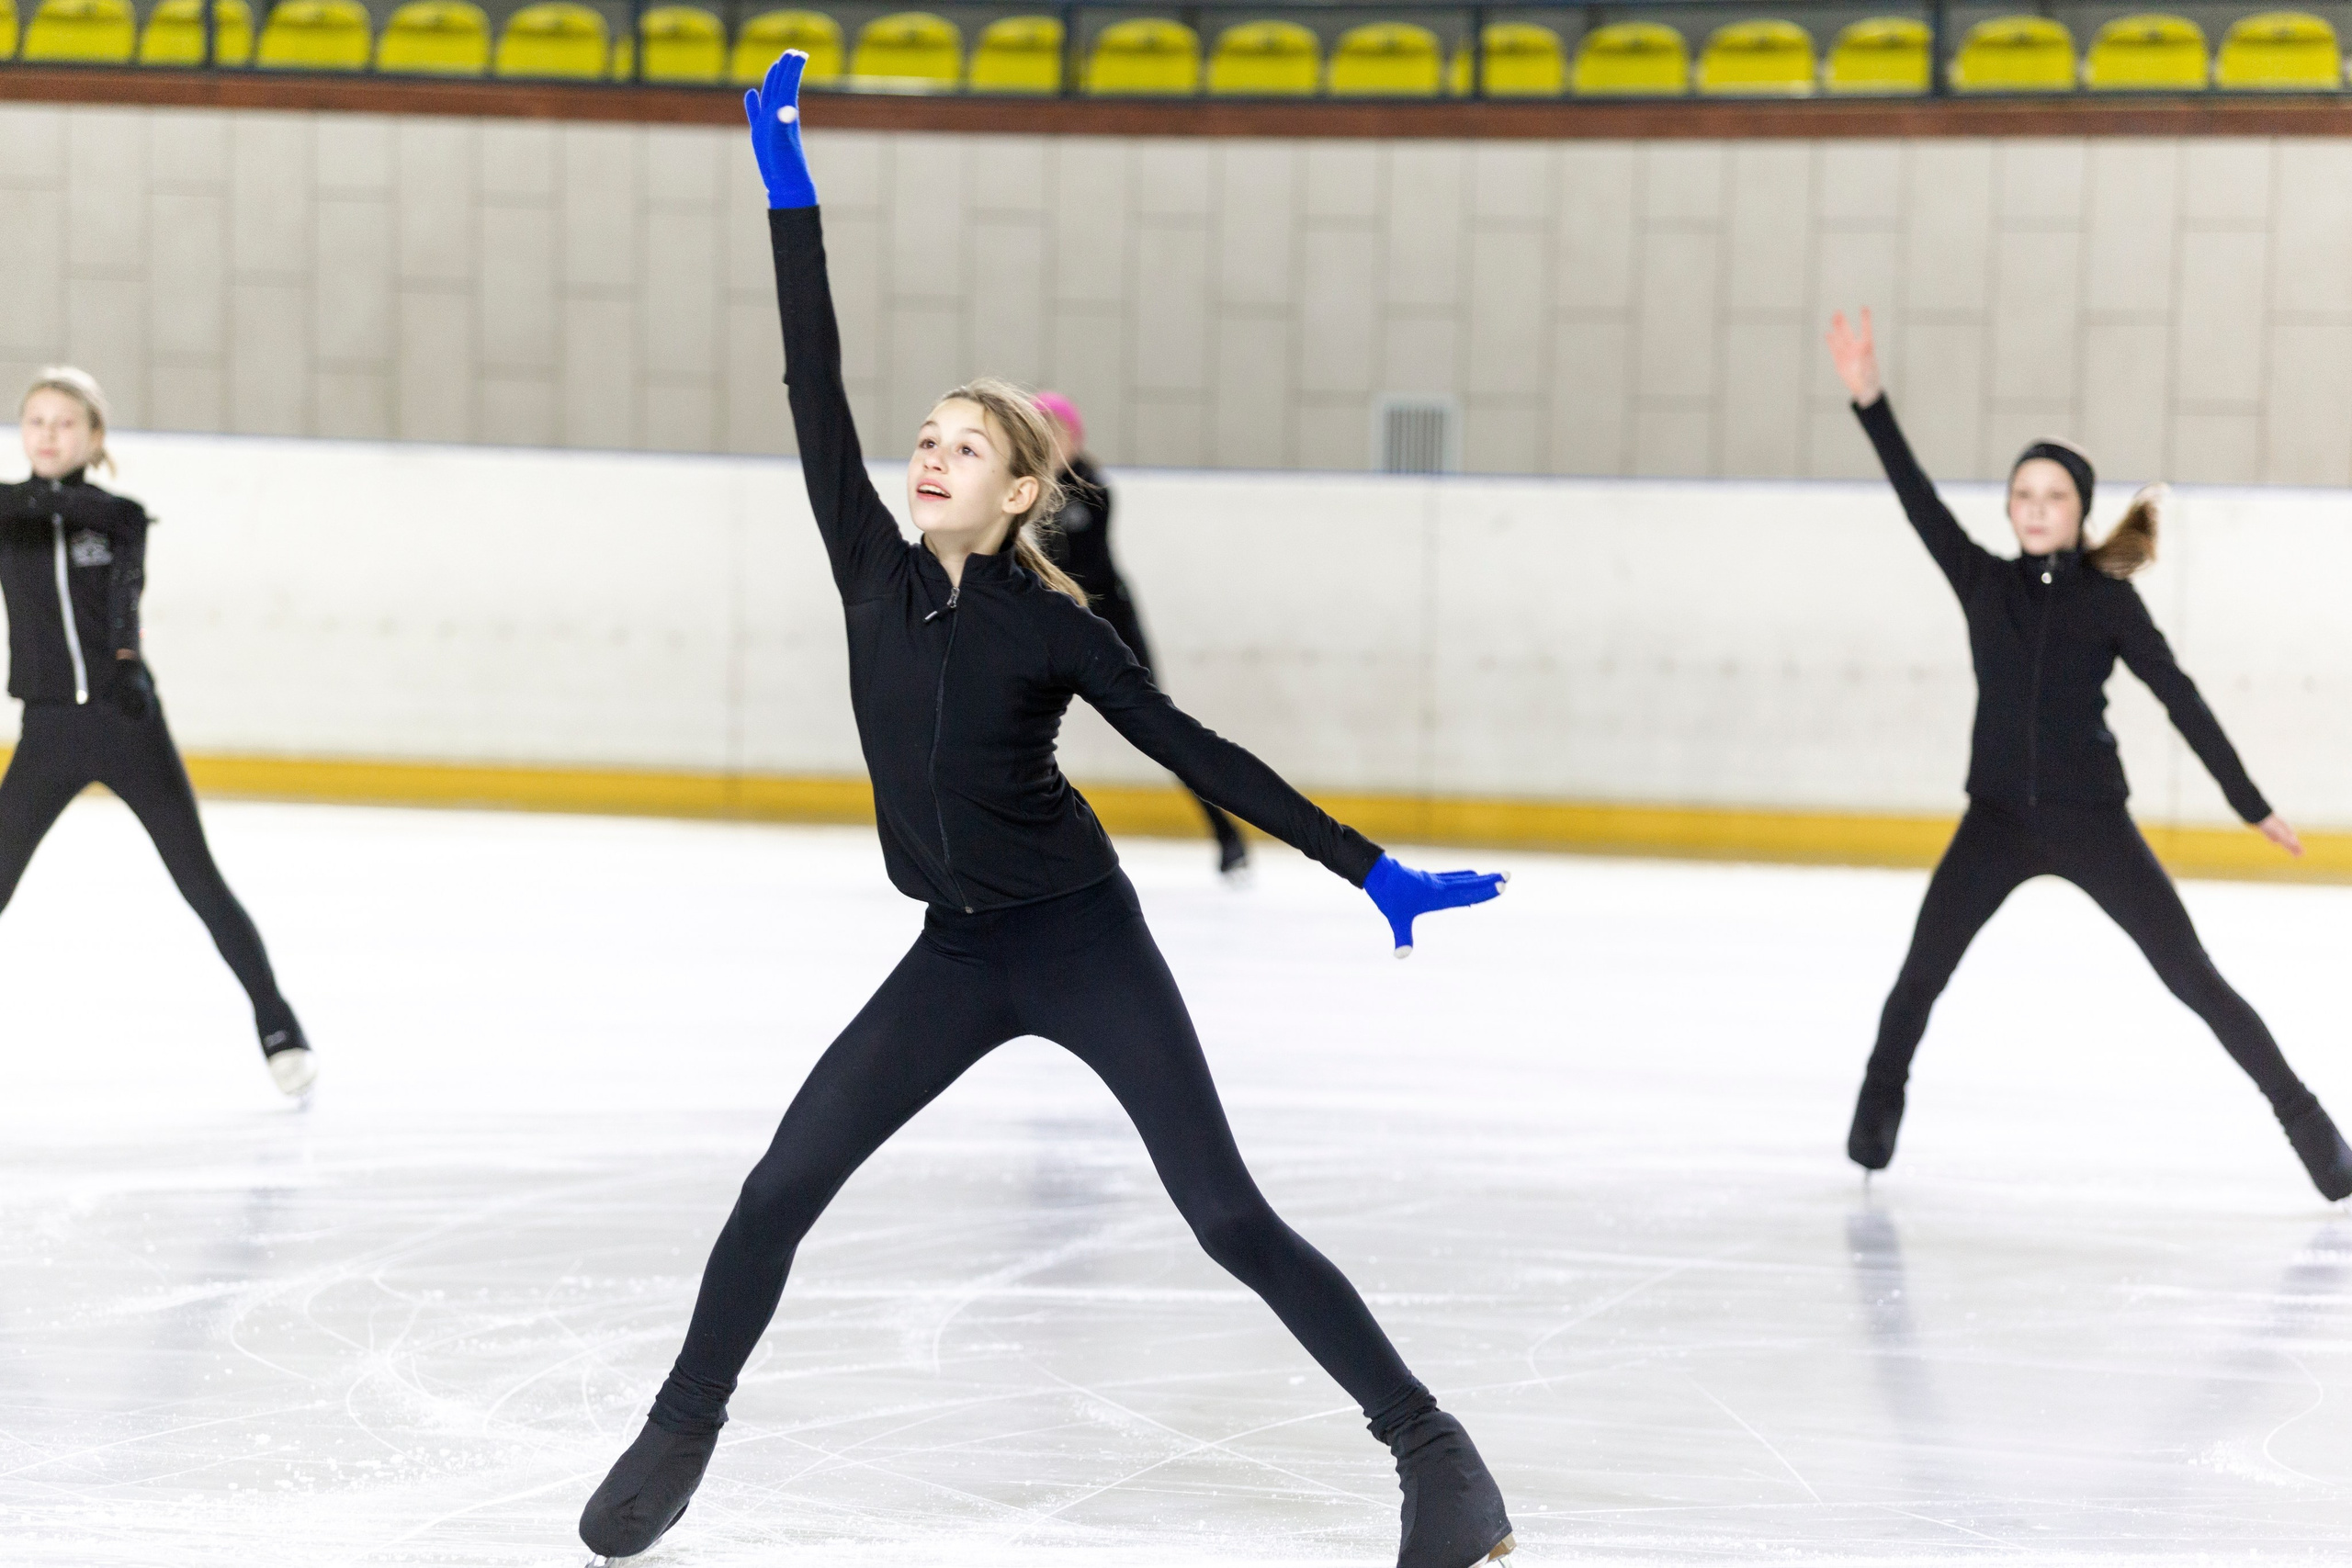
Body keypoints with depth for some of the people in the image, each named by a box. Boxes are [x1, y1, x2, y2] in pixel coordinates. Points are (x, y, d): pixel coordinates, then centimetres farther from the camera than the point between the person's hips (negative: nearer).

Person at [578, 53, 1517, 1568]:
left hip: (1083, 944, -4)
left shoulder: (1053, 625, -12)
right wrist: (790, 189, -11)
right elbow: (816, 391, -7)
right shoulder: (875, 573, -2)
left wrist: (1373, 870, -9)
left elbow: (1198, 753, -7)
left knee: (1232, 1219, -9)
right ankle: (681, 1429, 15)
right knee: (782, 1187, -3)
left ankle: (1430, 1445, -2)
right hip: (956, 959, 4)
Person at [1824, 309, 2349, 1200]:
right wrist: (1868, 399, -16)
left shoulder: (2109, 600, -4)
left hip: (2089, 817, -2)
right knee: (1923, 969, -4)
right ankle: (1877, 1109, 17)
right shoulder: (1983, 582, 3)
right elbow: (1917, 498, -6)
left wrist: (2253, 805, -4)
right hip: (1997, 817, 2)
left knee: (2190, 973, -4)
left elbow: (2180, 700, -3)